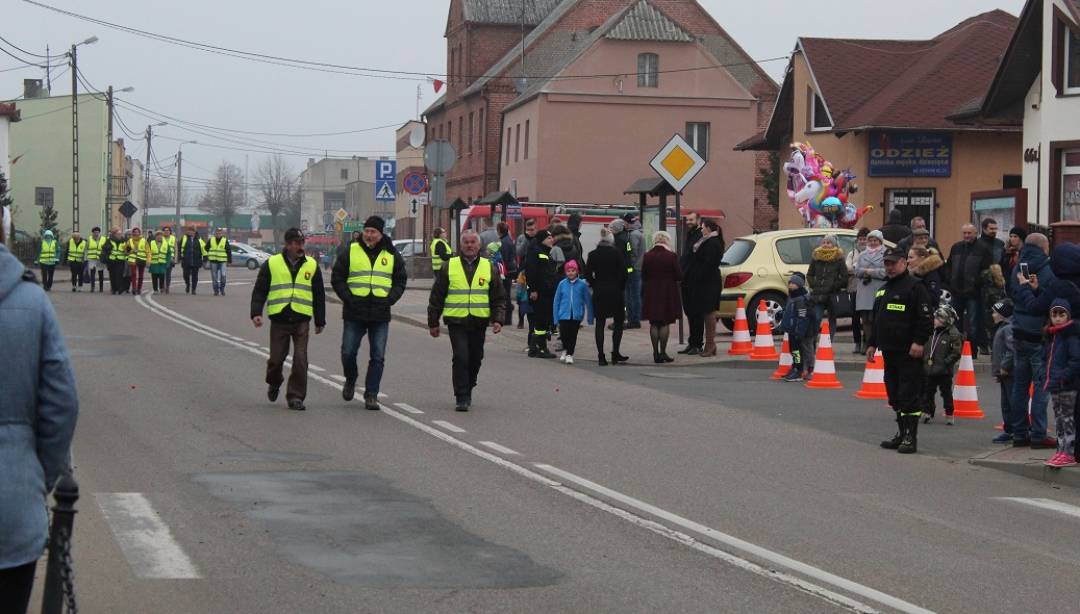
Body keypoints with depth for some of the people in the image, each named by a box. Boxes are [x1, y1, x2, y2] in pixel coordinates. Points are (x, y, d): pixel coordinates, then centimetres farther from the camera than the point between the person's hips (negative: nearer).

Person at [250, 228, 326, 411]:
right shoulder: (272, 264, 3)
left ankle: (295, 396, 0)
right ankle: (274, 383, 36)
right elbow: (259, 291, 5)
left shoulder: (312, 265, 8)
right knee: (277, 358, 5)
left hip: (302, 320, 1)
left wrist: (320, 321, 13)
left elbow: (319, 295, 14)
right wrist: (256, 312, -7)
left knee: (300, 359, -8)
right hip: (279, 319, -1)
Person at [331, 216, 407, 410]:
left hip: (380, 314, 1)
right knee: (348, 352, 1)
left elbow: (400, 282, 12)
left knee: (378, 357, -1)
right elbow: (337, 279, 4)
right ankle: (350, 379, 30)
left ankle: (371, 395, 5)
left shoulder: (392, 255, 7)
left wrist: (389, 300, -3)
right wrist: (348, 298, -8)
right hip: (354, 313, -1)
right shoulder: (350, 252, 3)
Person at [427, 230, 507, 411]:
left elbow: (499, 298, 11)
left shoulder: (489, 267, 8)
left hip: (479, 322, 2)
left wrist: (497, 319, -2)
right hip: (456, 321, -2)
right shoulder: (449, 267, 4)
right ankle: (461, 398, -7)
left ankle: (467, 391, 30)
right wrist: (433, 322, 6)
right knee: (461, 358, -13)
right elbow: (436, 297, 8)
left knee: (475, 360, 10)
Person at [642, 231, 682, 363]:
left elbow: (643, 276, 2)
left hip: (651, 293, 2)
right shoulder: (671, 256, -10)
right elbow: (679, 276, -7)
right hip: (668, 292, -2)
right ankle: (663, 352, 2)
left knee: (654, 324, 7)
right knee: (665, 324, 4)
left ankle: (656, 353, 6)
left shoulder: (647, 256, -3)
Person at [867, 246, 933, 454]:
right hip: (889, 351, 9)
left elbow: (926, 318, -14)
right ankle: (901, 433, 21)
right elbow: (876, 319, 28)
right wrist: (872, 343, 23)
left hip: (909, 353, -9)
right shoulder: (884, 289, 20)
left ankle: (911, 438, -6)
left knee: (909, 396, -8)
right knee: (894, 395, 12)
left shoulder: (914, 287, -7)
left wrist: (919, 342, -21)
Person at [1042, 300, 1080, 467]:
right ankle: (1061, 451, 20)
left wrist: (1064, 377, -23)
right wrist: (1049, 378, 14)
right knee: (1059, 419, 13)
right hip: (1055, 386, 9)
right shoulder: (1051, 335, 15)